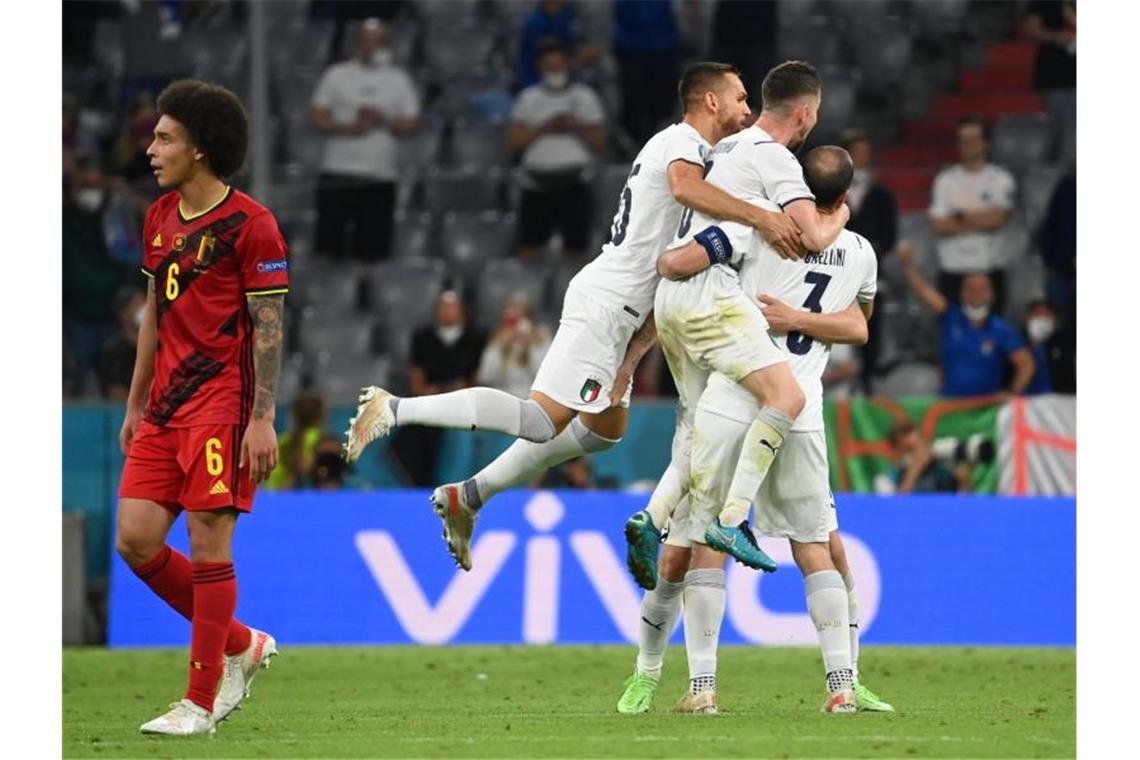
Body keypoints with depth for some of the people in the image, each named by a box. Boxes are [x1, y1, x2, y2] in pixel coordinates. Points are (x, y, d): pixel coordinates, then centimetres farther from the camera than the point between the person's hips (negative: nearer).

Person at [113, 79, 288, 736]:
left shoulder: (250, 224, -9)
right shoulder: (160, 218, 14)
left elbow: (270, 328, -11)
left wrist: (263, 420, -16)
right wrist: (136, 403, 19)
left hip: (221, 404, -8)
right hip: (165, 406, 8)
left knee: (209, 543, -7)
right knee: (136, 541, 0)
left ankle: (201, 703, 0)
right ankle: (241, 645, 18)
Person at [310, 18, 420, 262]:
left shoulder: (399, 80, 12)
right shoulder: (336, 75, 8)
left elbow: (412, 124, 7)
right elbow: (318, 117, 3)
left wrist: (384, 121, -12)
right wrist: (348, 128, -14)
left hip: (381, 176, 1)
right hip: (338, 173, -1)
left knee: (373, 249, -1)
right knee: (328, 243, -6)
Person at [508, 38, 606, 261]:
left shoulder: (585, 96, 7)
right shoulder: (529, 98, 10)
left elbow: (600, 143, 4)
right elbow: (514, 140, 1)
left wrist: (578, 127, -13)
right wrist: (544, 129, -12)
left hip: (574, 183, -1)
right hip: (537, 182, 1)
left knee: (575, 248, -5)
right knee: (529, 247, -2)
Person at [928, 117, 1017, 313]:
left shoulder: (1001, 179, 3)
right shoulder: (945, 180, 7)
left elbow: (998, 218, -13)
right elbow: (938, 225, -4)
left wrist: (960, 216, -5)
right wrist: (980, 220, -6)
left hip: (990, 269, -1)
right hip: (952, 270, 1)